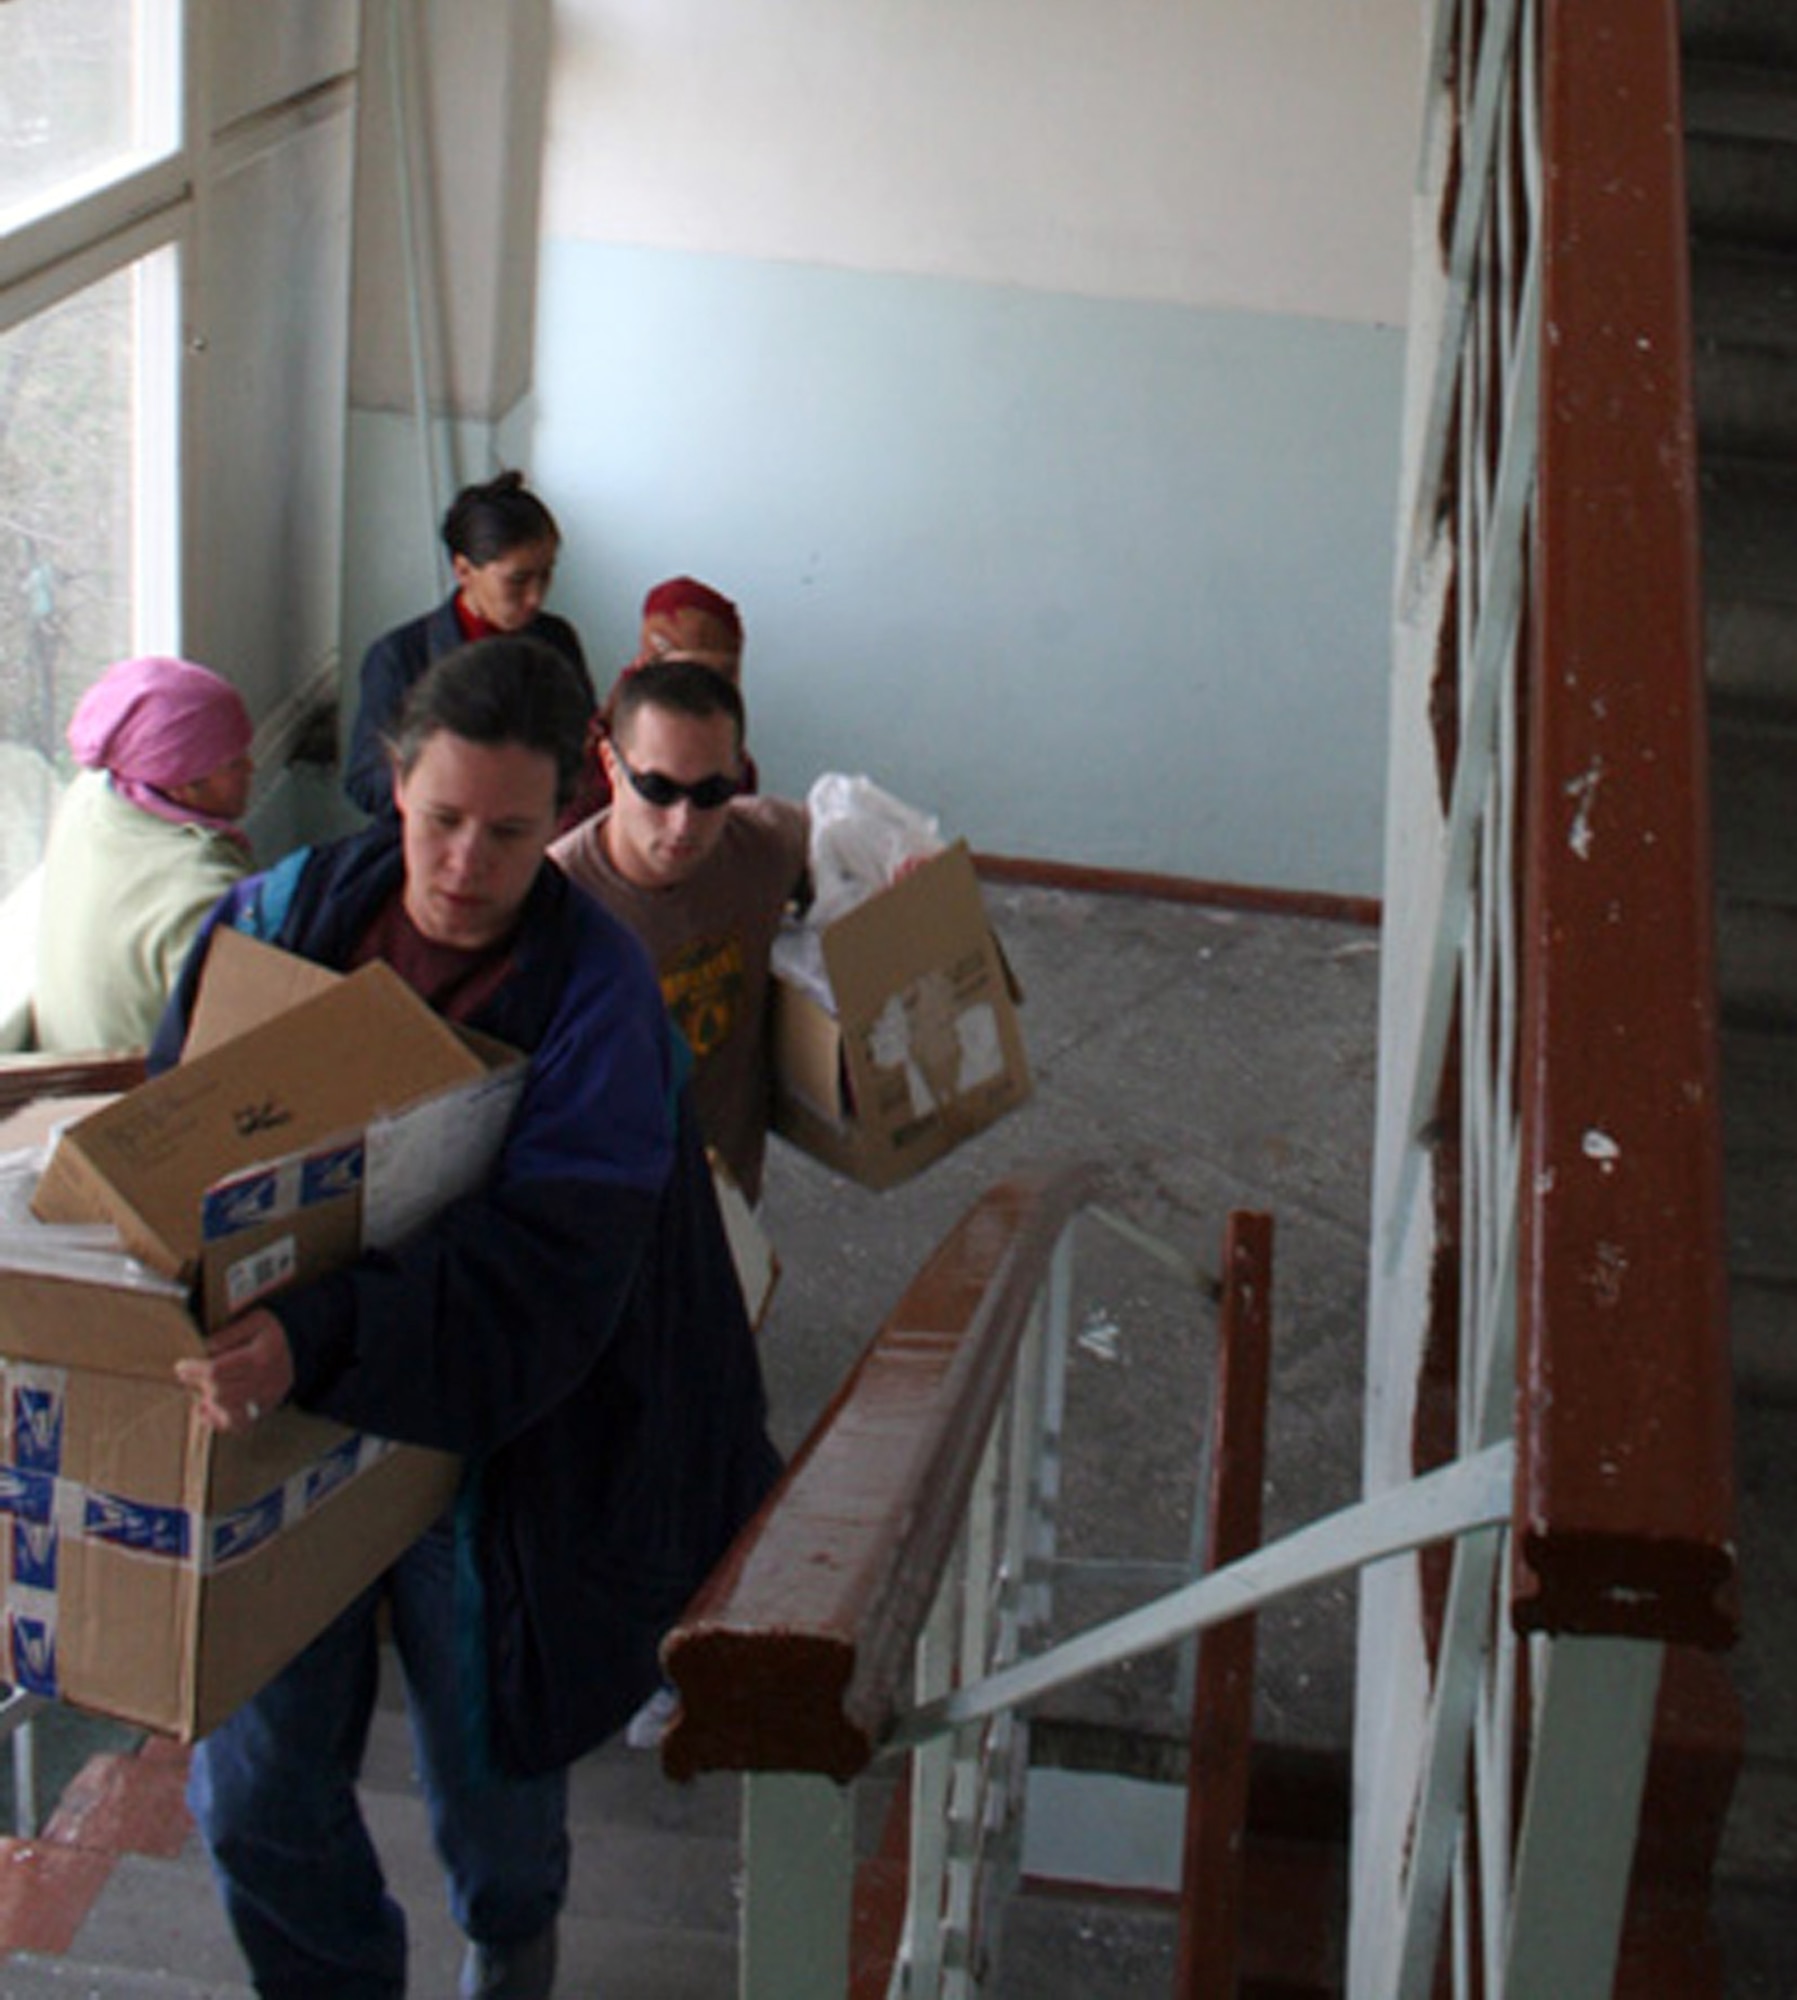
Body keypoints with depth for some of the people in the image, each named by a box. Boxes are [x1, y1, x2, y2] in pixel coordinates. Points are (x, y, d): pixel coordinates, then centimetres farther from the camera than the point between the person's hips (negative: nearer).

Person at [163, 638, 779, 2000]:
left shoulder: (596, 991, -17)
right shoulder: (287, 912, -6)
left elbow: (546, 1270, -27)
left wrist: (321, 1342, -41)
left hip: (483, 1443, -3)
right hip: (275, 1430, 3)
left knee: (486, 1773, 18)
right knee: (251, 1793, 9)